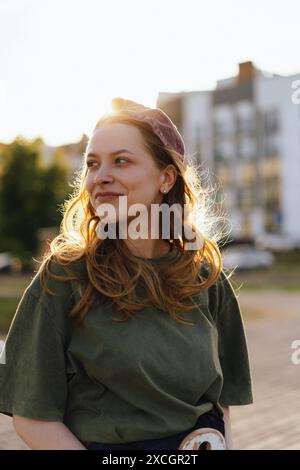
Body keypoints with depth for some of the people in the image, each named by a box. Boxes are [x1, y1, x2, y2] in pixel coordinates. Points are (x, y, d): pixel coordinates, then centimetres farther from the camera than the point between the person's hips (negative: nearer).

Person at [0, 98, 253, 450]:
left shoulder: (206, 276, -5)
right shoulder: (64, 276, -15)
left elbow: (221, 396, 3)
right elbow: (33, 417, -14)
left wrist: (222, 443, -11)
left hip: (200, 441, 3)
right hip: (101, 444, -2)